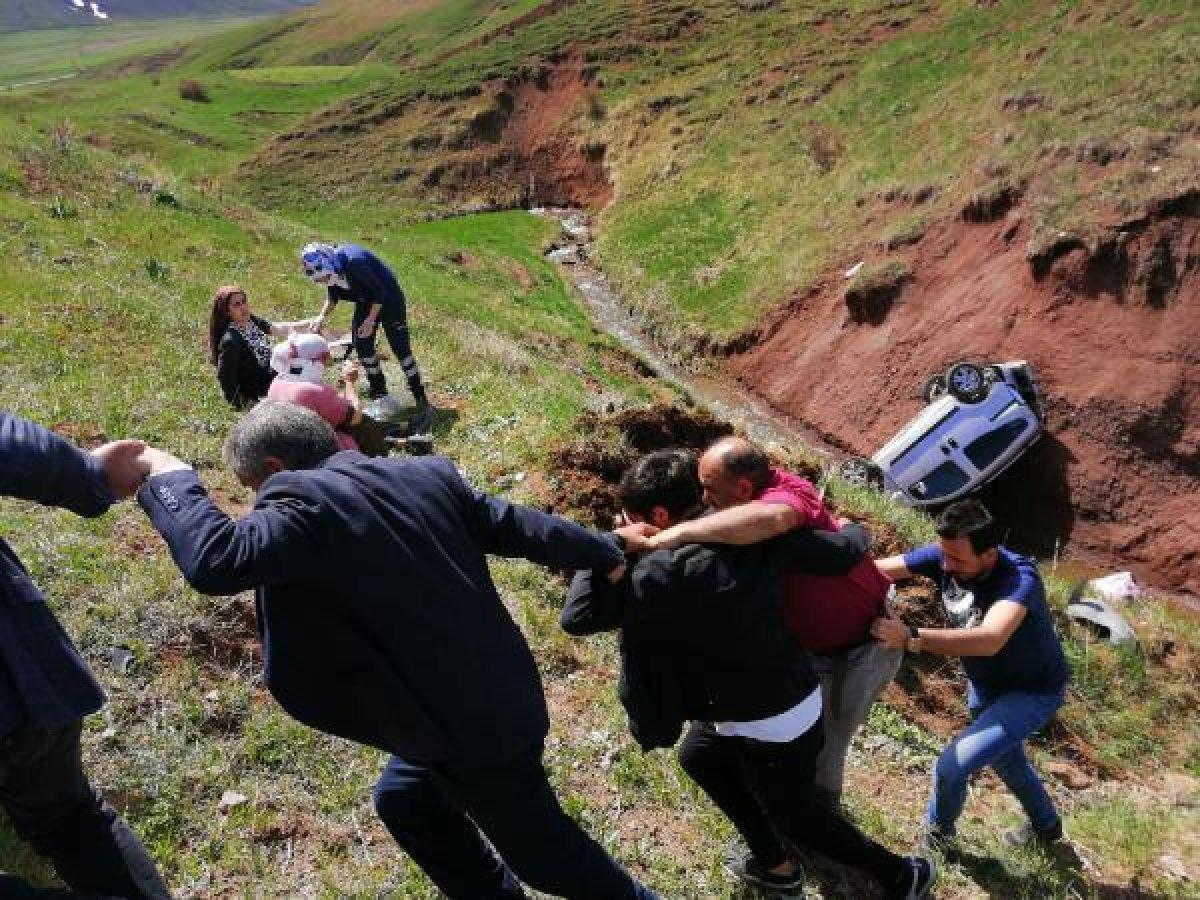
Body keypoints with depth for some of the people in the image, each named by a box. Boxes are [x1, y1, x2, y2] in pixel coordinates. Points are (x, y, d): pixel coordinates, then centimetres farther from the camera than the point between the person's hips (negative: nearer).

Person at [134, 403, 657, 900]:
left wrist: (169, 477, -13)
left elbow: (215, 562, -32)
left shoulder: (306, 503, -20)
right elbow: (515, 525, 7)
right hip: (499, 695, 9)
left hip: (474, 724, -9)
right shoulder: (425, 475, 3)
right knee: (403, 797, 28)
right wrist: (604, 552, 19)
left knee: (541, 850, 14)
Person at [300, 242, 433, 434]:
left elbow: (380, 292, -25)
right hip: (366, 301, 8)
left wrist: (370, 321, -24)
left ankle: (423, 405, -9)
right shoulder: (325, 269, -12)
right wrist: (322, 316, -10)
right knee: (362, 347, 6)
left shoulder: (355, 263, -35)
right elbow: (333, 296, 4)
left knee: (401, 349, -10)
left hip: (388, 298, -7)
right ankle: (379, 392, 23)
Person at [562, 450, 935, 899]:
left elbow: (578, 616, -29)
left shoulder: (671, 570, -30)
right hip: (795, 695, 8)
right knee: (699, 758, 28)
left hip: (769, 725, -8)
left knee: (793, 814, 22)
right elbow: (844, 552, -6)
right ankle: (773, 862, 44)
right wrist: (853, 529, 17)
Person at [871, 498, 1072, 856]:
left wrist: (910, 637, -60)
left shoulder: (1020, 578, -40)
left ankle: (938, 829, 19)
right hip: (984, 685, 7)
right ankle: (1047, 827, 57)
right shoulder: (944, 556, -22)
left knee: (951, 766, -14)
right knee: (1006, 760, 28)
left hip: (1033, 692, -7)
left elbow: (989, 640, -56)